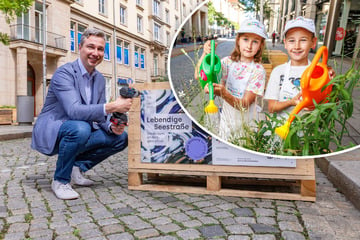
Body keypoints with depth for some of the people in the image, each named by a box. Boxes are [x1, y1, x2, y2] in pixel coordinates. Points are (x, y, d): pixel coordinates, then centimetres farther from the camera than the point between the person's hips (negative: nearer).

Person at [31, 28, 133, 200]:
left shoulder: (100, 79, 5)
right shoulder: (64, 73, -18)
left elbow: (98, 114, 5)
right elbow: (73, 111, -32)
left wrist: (111, 126, -17)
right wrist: (111, 107, -39)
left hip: (80, 131, 7)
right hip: (50, 133, -7)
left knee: (120, 137, -6)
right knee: (80, 128, -38)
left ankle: (78, 166, 5)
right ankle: (60, 181, -15)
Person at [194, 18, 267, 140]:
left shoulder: (258, 70, -15)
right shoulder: (228, 62, -6)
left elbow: (244, 105, -21)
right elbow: (199, 75, -15)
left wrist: (223, 94, -39)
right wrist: (205, 53, -30)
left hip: (245, 125, -2)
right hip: (226, 120, 3)